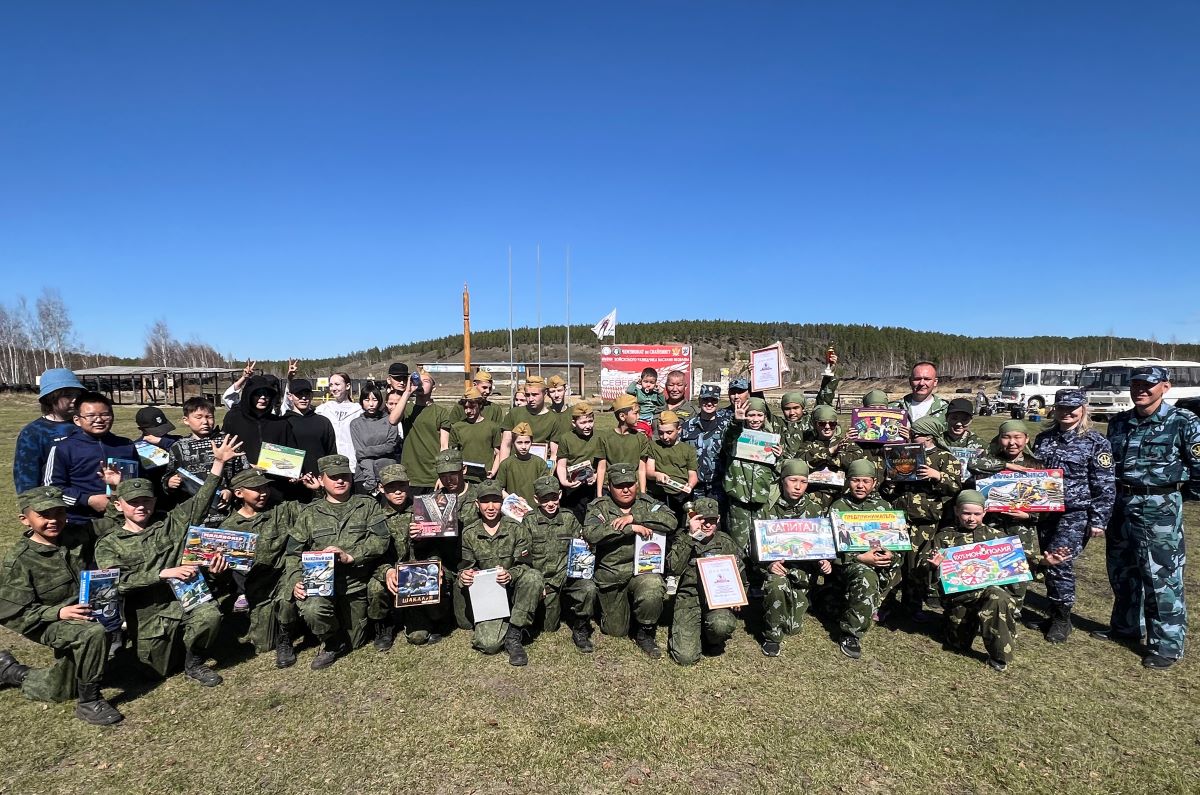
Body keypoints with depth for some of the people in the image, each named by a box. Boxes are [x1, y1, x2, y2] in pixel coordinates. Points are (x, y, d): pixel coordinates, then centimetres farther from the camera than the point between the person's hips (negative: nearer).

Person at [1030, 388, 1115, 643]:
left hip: (1075, 514, -5)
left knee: (1060, 564, -8)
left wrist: (1098, 520, -10)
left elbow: (1105, 486, -7)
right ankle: (1054, 613, 25)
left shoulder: (1096, 442, -6)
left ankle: (1062, 619, 10)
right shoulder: (1043, 439, 9)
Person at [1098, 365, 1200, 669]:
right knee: (1121, 571, 16)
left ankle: (1167, 644, 10)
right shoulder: (1119, 423, 9)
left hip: (1160, 509, -6)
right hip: (1121, 505, 6)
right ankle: (1126, 627, 33)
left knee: (1162, 576, -2)